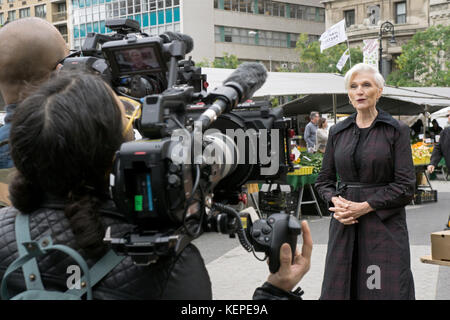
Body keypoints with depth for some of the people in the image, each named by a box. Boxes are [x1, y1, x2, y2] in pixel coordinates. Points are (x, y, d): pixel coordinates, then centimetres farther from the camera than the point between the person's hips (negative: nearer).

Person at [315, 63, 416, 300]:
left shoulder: (397, 130, -1)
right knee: (338, 290, 4)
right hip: (344, 226, 3)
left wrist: (365, 206, -14)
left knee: (386, 291, -4)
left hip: (385, 227, -3)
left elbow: (406, 187, -6)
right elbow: (324, 180, 14)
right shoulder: (337, 132, 10)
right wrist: (335, 201, -7)